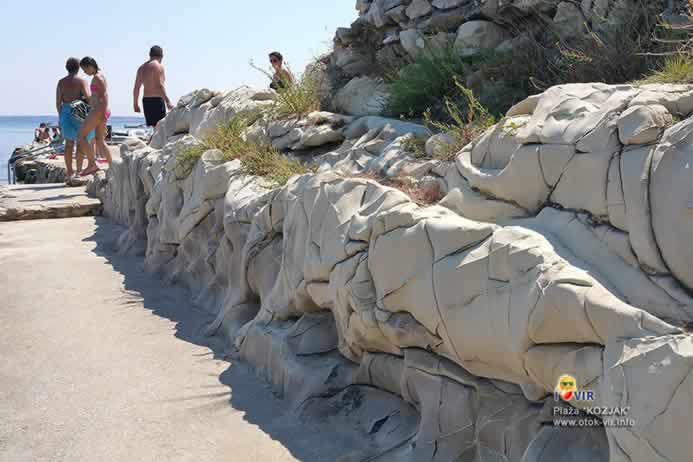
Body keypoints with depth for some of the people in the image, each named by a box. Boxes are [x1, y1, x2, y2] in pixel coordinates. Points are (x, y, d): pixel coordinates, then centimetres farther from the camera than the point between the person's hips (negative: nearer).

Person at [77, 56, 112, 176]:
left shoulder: (97, 77, -11)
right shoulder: (99, 76, 19)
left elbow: (104, 96, -19)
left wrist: (103, 113, -23)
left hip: (98, 111, -10)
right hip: (100, 112, 10)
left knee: (81, 135, -8)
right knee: (100, 140, 11)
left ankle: (92, 164, -10)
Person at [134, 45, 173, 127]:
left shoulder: (141, 68, 15)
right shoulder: (159, 66, -6)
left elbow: (136, 88, 16)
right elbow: (160, 85, -16)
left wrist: (136, 104, 22)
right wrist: (168, 102, -17)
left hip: (146, 100, 7)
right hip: (157, 100, -7)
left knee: (150, 126, 10)